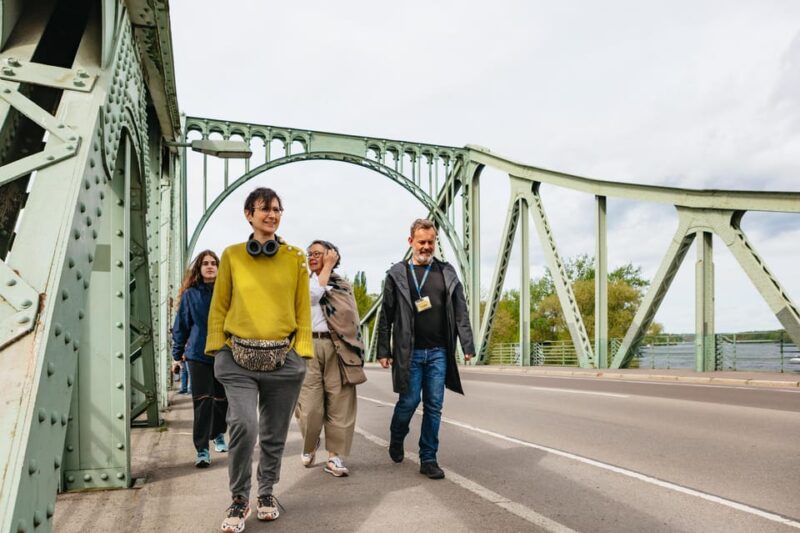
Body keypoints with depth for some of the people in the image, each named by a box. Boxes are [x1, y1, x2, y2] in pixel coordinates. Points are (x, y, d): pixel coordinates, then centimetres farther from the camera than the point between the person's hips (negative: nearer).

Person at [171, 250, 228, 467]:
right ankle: (202, 450, 0)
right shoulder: (190, 294, 2)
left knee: (222, 399, 13)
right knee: (203, 401, -7)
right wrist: (177, 355, 8)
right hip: (198, 355, -1)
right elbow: (181, 326, 7)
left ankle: (218, 435, 37)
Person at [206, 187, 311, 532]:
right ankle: (239, 500, 8)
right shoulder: (232, 255, 5)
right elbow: (219, 307, 8)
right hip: (238, 357, -1)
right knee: (244, 425, -15)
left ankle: (267, 493, 34)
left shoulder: (295, 257, 6)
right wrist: (217, 348, 0)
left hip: (283, 358, 1)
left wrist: (302, 350, 0)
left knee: (274, 434, 10)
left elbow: (302, 308, 7)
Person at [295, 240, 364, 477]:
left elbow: (351, 318, 12)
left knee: (339, 403, -2)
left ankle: (334, 457, 6)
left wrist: (350, 337, 2)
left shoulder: (343, 285, 15)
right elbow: (314, 293, -10)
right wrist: (327, 268, -1)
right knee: (310, 404, -3)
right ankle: (309, 446, 24)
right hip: (309, 345, -1)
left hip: (337, 347, 1)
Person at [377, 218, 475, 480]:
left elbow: (461, 312, 6)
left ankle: (428, 459, 15)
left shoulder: (447, 272, 8)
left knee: (434, 406, 4)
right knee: (409, 401, 2)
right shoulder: (397, 274, 2)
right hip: (409, 352, -2)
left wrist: (467, 345, -1)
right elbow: (386, 316, 2)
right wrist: (383, 351, -1)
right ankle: (396, 439, 32)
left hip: (439, 352, 2)